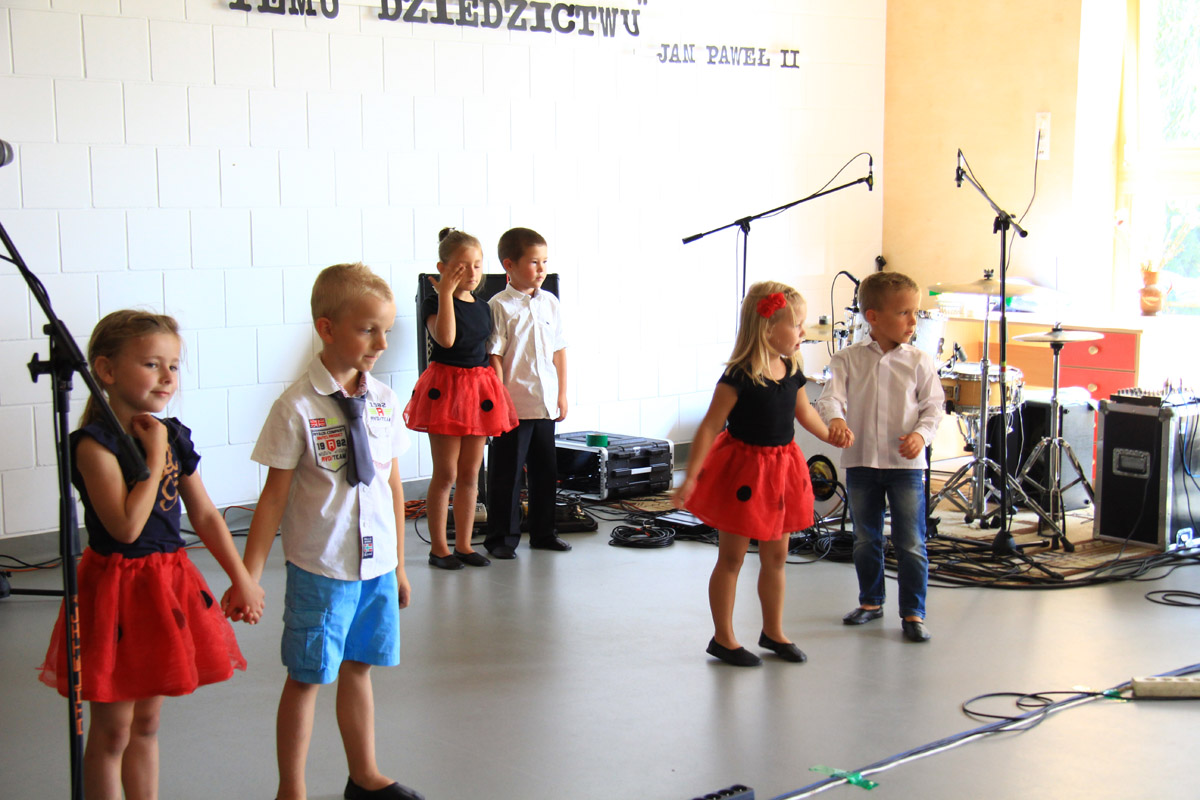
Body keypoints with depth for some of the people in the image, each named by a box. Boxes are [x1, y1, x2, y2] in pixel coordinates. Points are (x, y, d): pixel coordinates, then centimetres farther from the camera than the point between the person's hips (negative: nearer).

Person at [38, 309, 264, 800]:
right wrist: (154, 454, -21)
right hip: (117, 587, -6)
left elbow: (205, 515, 10)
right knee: (112, 730, 5)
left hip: (168, 584, 6)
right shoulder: (94, 443, -17)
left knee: (146, 723, 17)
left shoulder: (173, 435, 4)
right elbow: (126, 526, -27)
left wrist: (241, 579, 9)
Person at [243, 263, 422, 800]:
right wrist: (248, 578, -10)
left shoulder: (384, 401, 2)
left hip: (377, 565, 5)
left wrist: (399, 562, 14)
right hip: (320, 569, -5)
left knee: (358, 666, 19)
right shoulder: (297, 408, -14)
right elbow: (274, 496, -10)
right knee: (306, 676, 8)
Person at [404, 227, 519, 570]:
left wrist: (495, 389, 12)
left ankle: (463, 545, 17)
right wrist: (446, 293, -24)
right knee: (446, 474, -1)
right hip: (446, 386, -6)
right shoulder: (434, 303, -7)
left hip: (480, 388, 6)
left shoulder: (483, 308, 12)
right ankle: (438, 548, 8)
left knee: (470, 474, 9)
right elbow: (446, 338, -26)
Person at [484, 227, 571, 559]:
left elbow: (559, 351, 13)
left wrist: (562, 394, 10)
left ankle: (543, 532, 26)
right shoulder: (499, 306, -8)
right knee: (507, 473, 3)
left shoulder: (550, 302, 8)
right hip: (513, 406, -5)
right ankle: (502, 538, 13)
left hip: (546, 404, 6)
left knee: (545, 471, 13)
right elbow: (493, 357, -10)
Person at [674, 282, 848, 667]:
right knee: (732, 557, 4)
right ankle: (723, 638, 16)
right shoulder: (738, 377, -20)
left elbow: (804, 412, 21)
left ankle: (773, 631, 30)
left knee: (776, 555, 16)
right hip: (743, 469, -7)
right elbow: (710, 427, -21)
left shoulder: (791, 371, 2)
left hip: (781, 468, 7)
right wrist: (690, 477, -26)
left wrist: (834, 439, 35)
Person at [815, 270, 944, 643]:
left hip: (905, 463, -1)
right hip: (861, 462, 2)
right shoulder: (848, 359, -2)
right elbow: (832, 396, -11)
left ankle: (913, 613, 10)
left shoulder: (919, 362, -2)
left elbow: (933, 405, 0)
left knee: (911, 544, -1)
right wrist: (835, 418, -32)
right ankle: (870, 601, 32)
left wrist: (921, 434, -18)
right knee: (865, 540, 15)